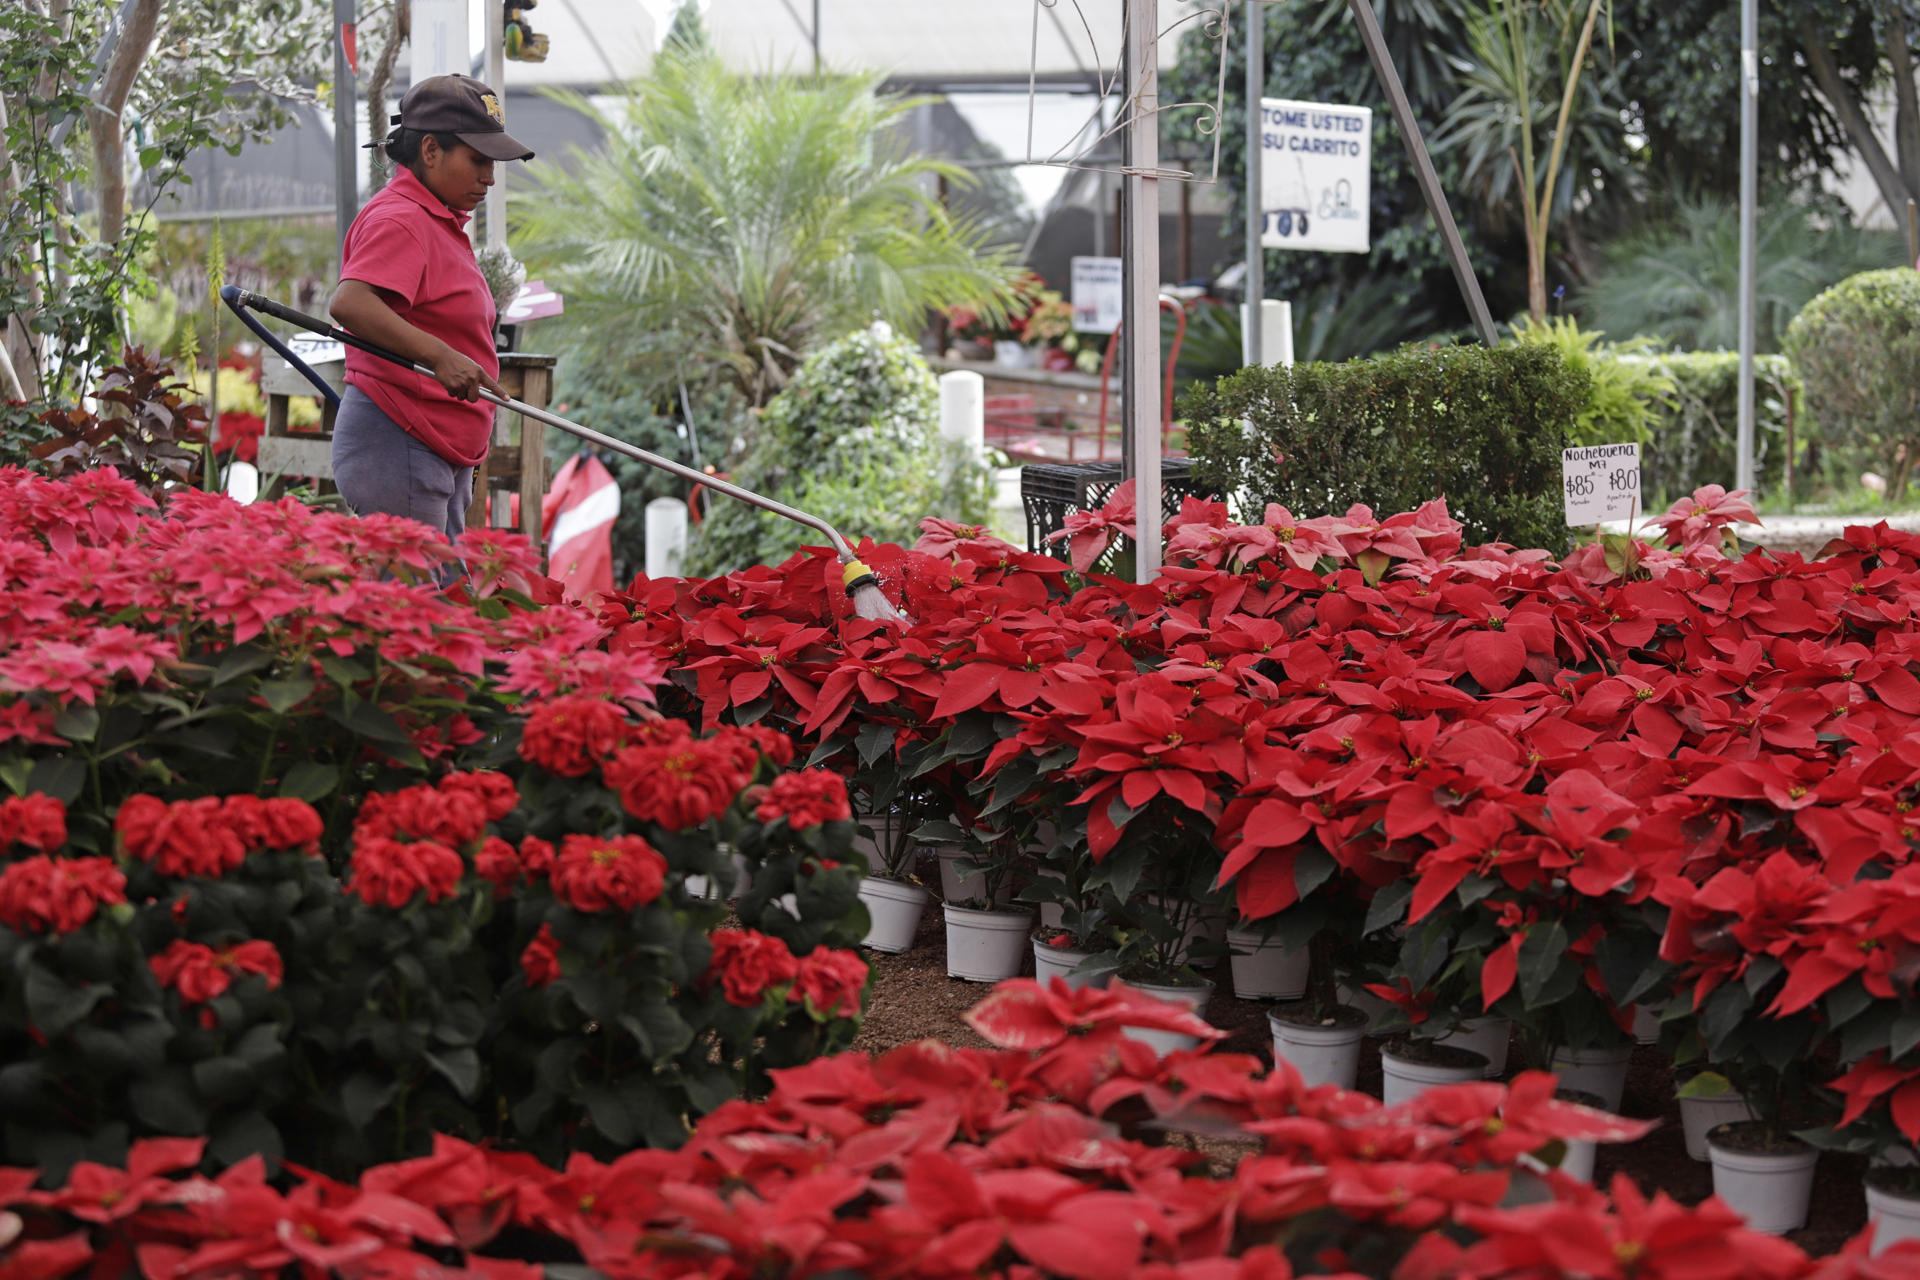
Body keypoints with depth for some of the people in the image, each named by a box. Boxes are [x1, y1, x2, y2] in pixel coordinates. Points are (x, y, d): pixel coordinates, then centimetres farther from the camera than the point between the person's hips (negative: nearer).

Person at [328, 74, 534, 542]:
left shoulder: (442, 222, 20)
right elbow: (348, 303, -30)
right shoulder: (398, 220, -13)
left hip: (443, 455, 10)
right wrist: (439, 355, -39)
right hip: (397, 448, -10)